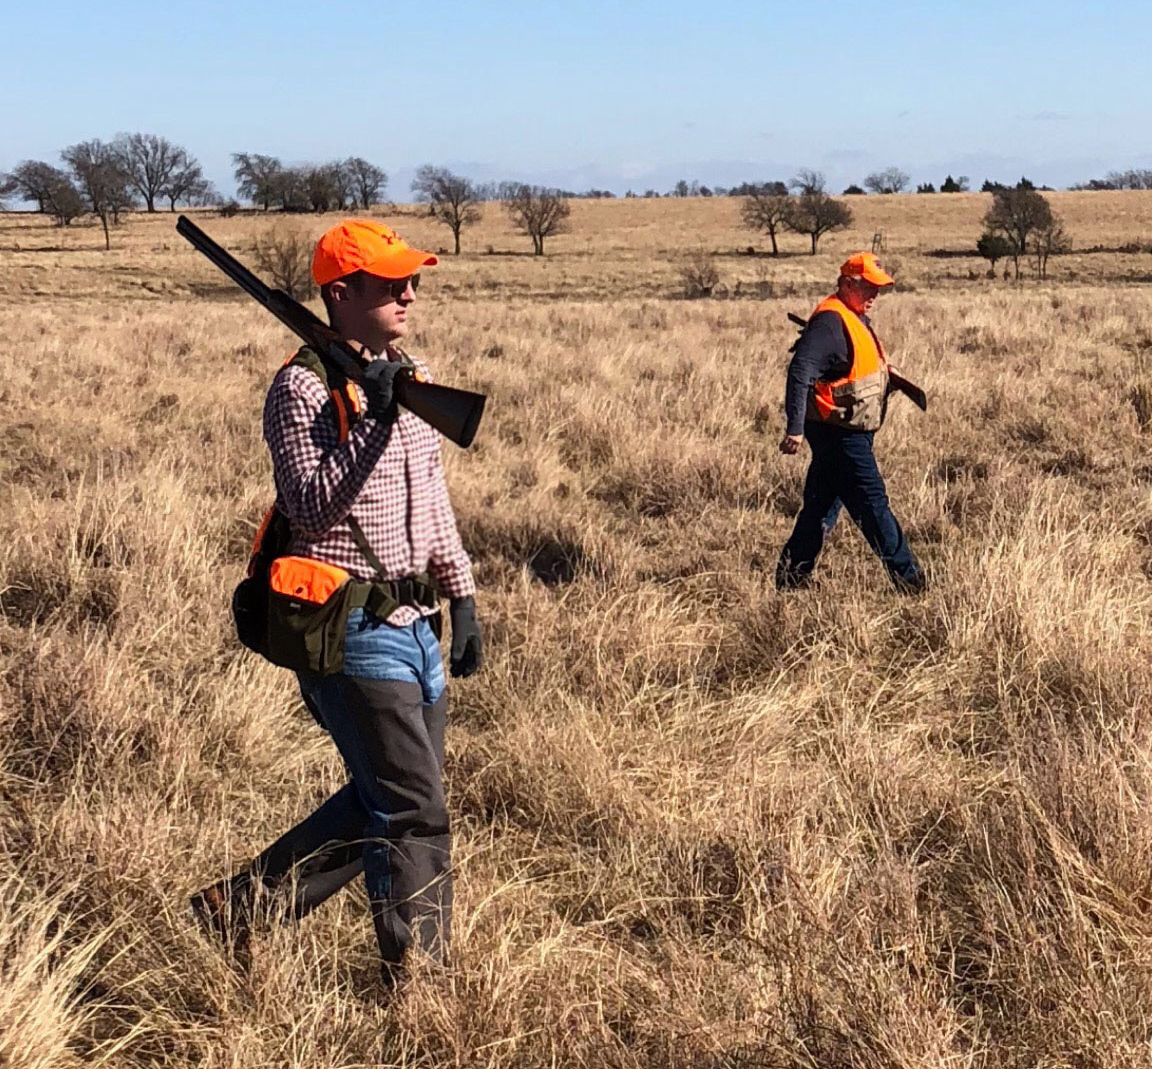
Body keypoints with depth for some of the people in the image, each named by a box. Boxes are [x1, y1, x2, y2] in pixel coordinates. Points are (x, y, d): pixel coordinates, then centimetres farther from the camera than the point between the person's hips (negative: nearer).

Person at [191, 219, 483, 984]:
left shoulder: (412, 377, 12)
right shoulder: (303, 389, -12)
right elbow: (313, 510, -21)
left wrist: (462, 595, 14)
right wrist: (374, 422, -29)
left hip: (415, 623, 9)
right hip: (349, 628, -8)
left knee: (380, 799, 16)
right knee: (417, 815, -4)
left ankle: (239, 907, 29)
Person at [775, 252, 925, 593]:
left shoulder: (856, 319, 15)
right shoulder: (830, 321, -18)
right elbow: (801, 371, -28)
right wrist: (795, 427, -33)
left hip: (850, 433, 11)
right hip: (839, 433, -11)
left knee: (822, 505, 13)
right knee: (872, 505, -4)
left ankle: (791, 577, 18)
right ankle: (909, 579, 3)